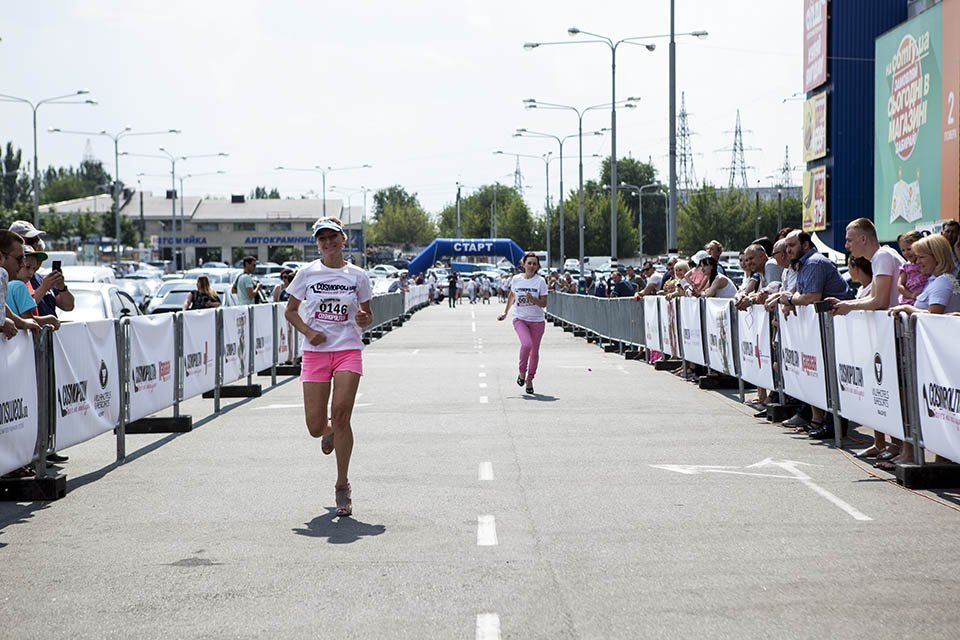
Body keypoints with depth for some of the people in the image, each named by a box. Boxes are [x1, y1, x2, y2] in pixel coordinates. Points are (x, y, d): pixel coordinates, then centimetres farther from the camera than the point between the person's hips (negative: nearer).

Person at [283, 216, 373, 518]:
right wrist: (307, 331, -6)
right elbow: (290, 311, 11)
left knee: (341, 414, -16)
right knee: (315, 426, -5)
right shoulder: (307, 273, 4)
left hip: (348, 350, -1)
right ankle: (329, 431, 37)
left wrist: (363, 319, -9)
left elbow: (367, 317, 14)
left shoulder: (358, 276, 5)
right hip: (315, 351, 1)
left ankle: (342, 485, -3)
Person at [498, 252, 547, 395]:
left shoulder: (540, 281, -6)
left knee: (534, 351, 6)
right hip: (520, 319, 0)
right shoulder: (516, 279, 0)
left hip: (537, 320, 1)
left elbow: (543, 304, -8)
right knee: (527, 344, -25)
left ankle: (529, 380, 23)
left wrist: (532, 299, -26)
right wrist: (506, 312, 22)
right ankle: (522, 372, -3)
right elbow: (511, 296, 19)